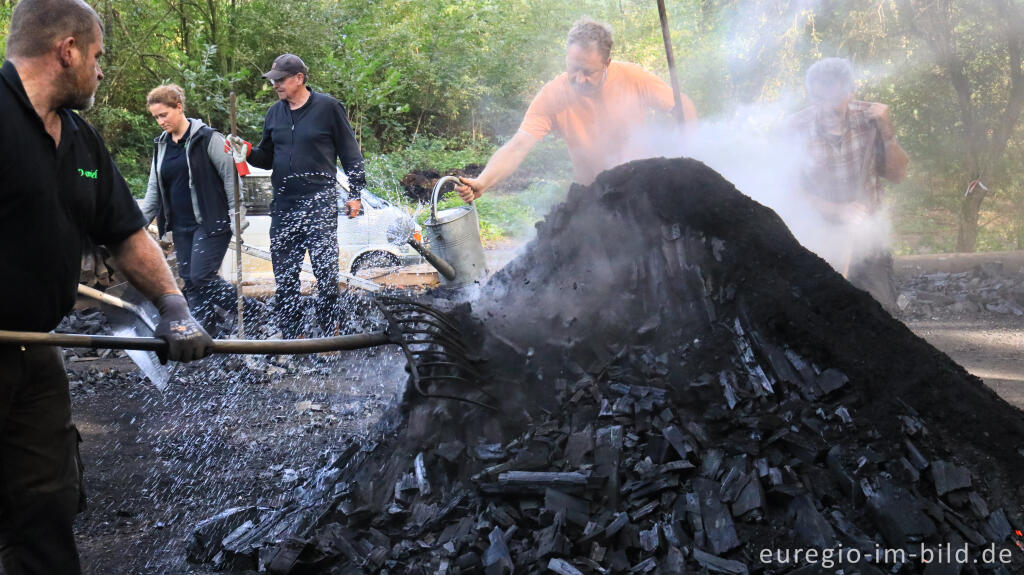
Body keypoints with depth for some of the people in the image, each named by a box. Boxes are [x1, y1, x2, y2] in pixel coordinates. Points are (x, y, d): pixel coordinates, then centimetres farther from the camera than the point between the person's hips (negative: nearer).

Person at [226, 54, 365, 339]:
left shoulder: (328, 107, -2)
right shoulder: (275, 113, 13)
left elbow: (350, 152, 1)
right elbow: (268, 157, 20)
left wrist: (355, 193, -3)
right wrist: (247, 152, -1)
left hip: (320, 202, -5)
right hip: (284, 206, 5)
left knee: (325, 270, -6)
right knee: (284, 275, 7)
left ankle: (330, 333, 5)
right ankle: (290, 335, 16)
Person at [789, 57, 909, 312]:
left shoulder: (868, 117, -5)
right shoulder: (796, 129, -13)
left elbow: (897, 174, 1)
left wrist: (887, 131, -14)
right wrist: (838, 212, -22)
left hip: (869, 240, 2)